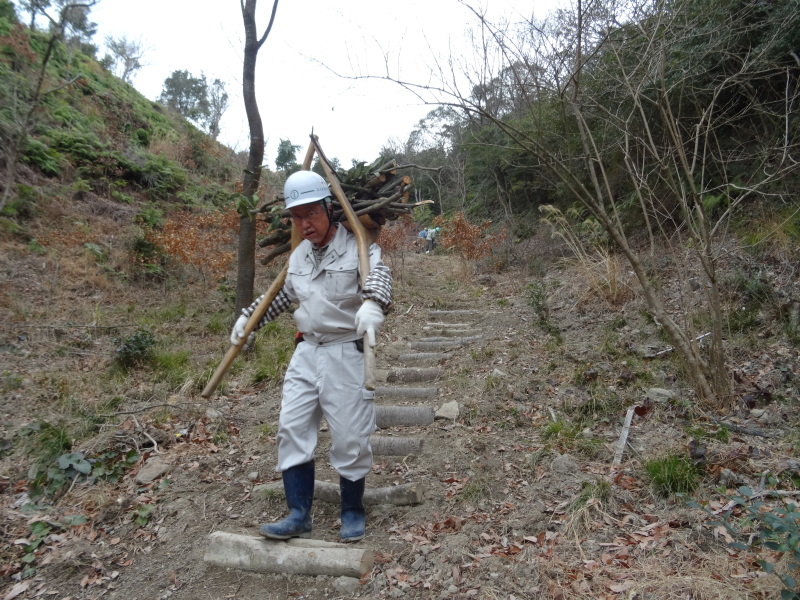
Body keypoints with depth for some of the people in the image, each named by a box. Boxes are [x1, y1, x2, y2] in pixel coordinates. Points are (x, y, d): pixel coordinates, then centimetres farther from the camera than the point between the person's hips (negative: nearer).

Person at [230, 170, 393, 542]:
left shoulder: (357, 247, -12)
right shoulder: (298, 255, 11)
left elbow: (379, 276, -32)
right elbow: (284, 294, 26)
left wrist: (372, 303, -53)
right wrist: (249, 316, 24)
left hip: (347, 353, -6)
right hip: (307, 351, 7)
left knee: (349, 438, 1)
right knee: (292, 429, 5)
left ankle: (352, 512, 24)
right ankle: (298, 516, 17)